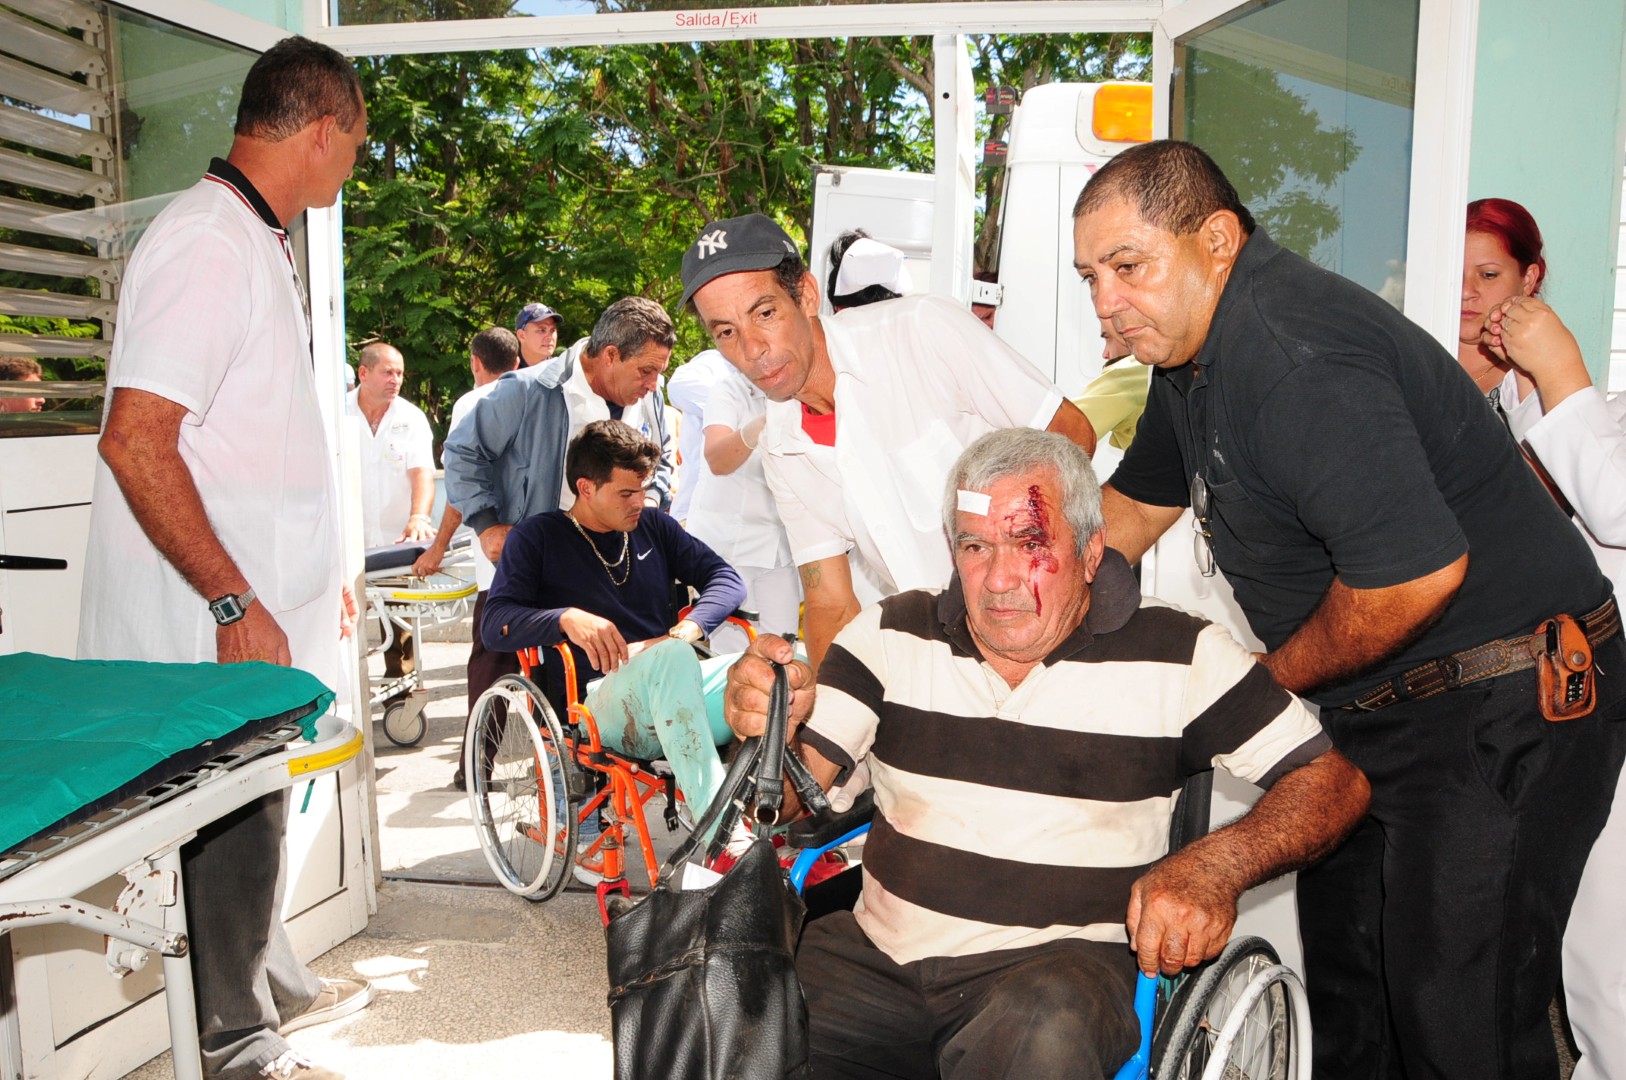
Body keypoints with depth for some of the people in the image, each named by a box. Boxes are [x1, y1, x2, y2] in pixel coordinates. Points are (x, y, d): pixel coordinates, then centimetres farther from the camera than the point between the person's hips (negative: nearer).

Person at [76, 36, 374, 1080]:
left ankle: (277, 982, 39)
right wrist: (236, 602, -24)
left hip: (260, 599, 10)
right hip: (215, 621, -10)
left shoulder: (258, 243, 15)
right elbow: (134, 440, -25)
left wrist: (315, 570, 23)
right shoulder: (208, 245, -18)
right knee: (232, 822, 3)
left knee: (259, 802, 21)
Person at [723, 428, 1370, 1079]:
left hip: (1062, 961, -2)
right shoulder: (892, 634, 4)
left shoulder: (1178, 656, -2)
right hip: (877, 952, 2)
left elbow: (1336, 782, -1)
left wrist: (1216, 865, -19)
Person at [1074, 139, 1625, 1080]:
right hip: (1374, 713, 10)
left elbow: (1416, 573, -31)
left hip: (1501, 716, -10)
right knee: (1344, 1000, 19)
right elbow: (1134, 505, 20)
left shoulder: (1295, 352, -27)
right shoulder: (1194, 344, 6)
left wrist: (1274, 678, -13)